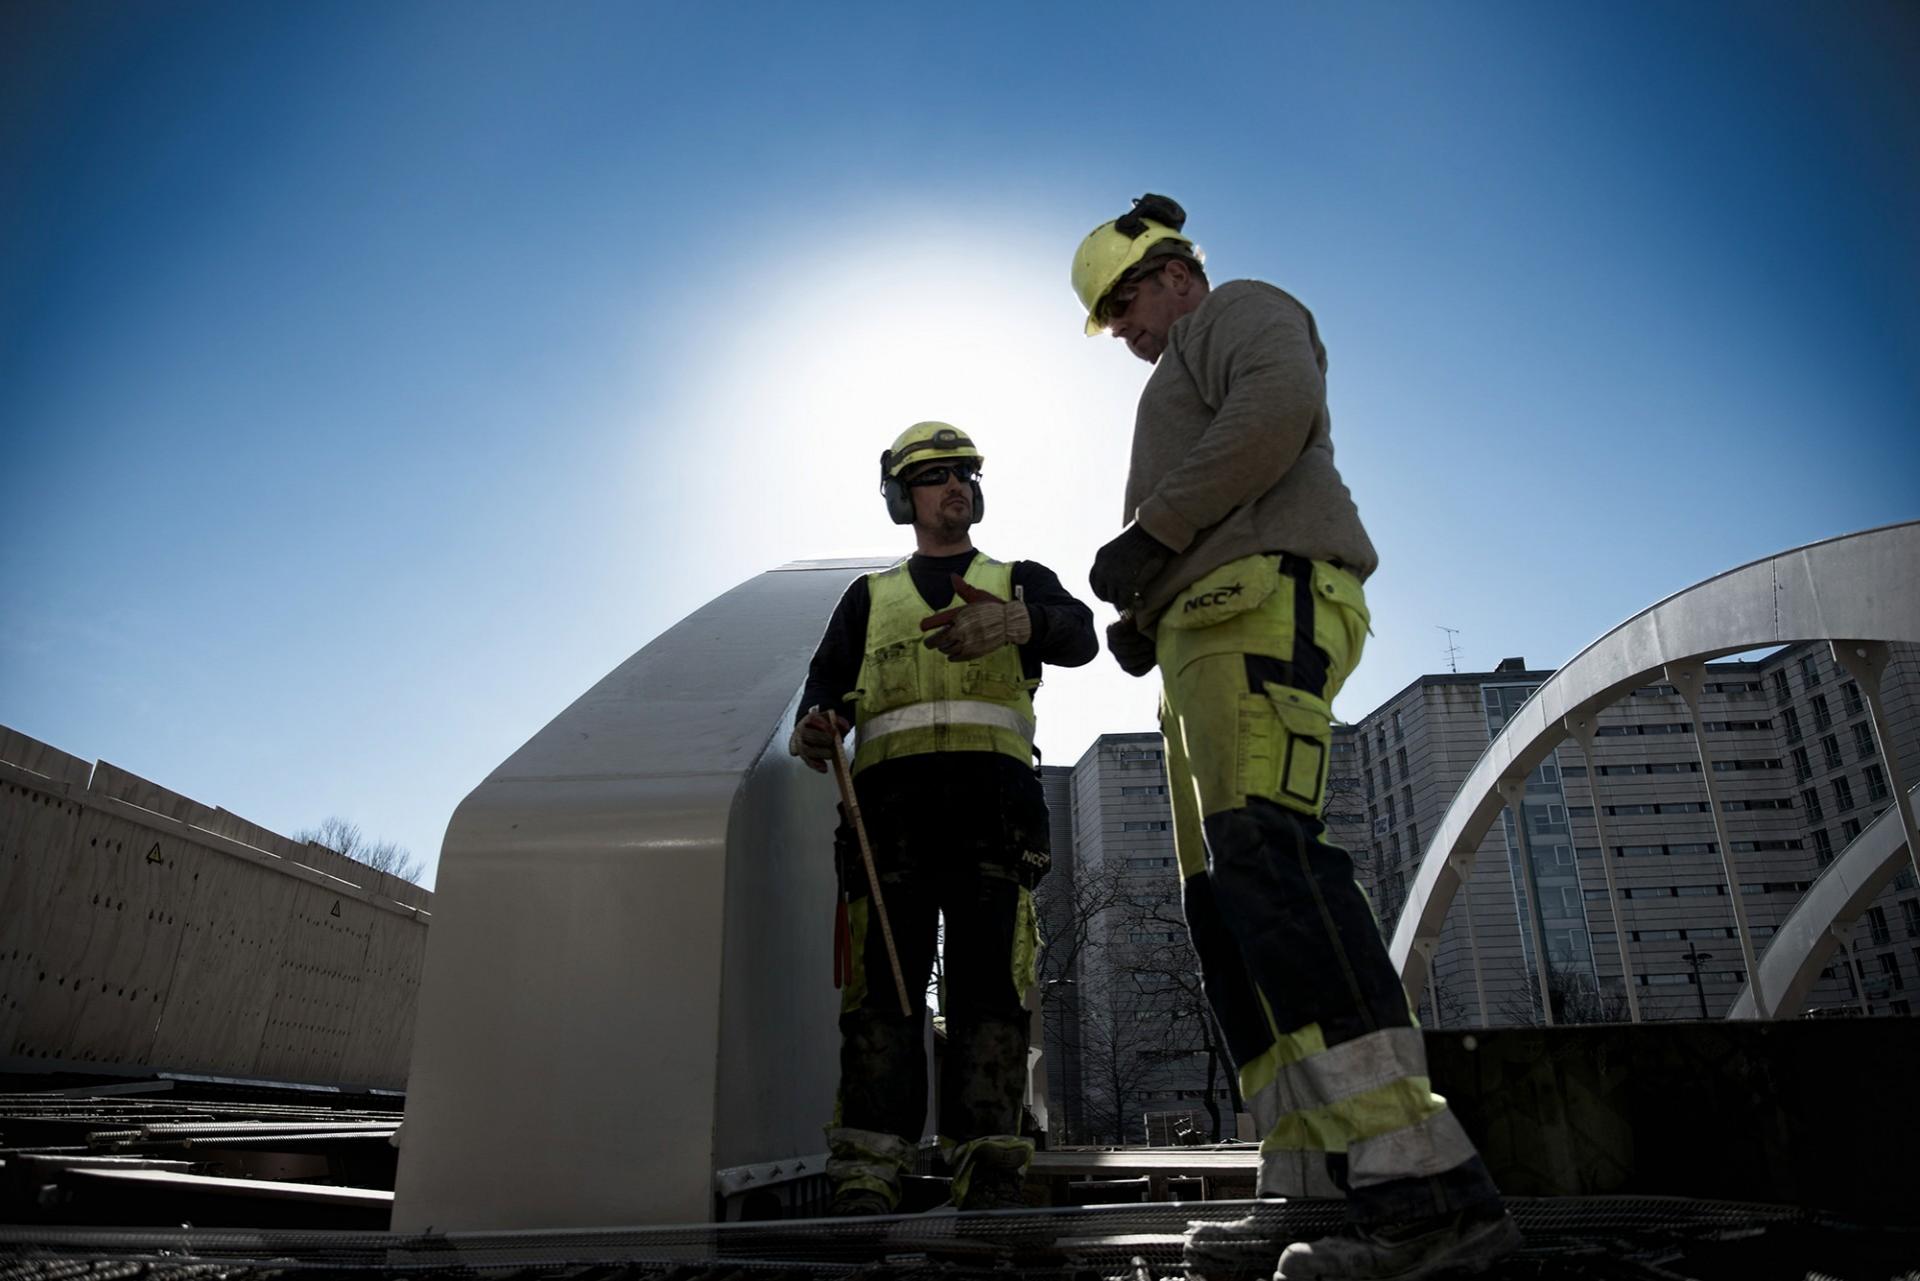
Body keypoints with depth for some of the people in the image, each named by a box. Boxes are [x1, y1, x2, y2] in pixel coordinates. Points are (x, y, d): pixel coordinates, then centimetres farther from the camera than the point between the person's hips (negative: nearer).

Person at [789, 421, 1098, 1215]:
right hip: (890, 797, 1)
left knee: (988, 984, -8)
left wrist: (1015, 622, -25)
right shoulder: (869, 597, 27)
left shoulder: (1022, 580, 22)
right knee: (883, 985, -7)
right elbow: (825, 687, 15)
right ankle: (865, 1186, -9)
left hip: (992, 798, 0)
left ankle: (988, 1183, -7)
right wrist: (813, 731, -11)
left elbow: (1079, 636, 0)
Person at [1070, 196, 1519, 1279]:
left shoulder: (1241, 311, 12)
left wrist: (1153, 528, -12)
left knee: (1264, 860, -26)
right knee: (1229, 906, -2)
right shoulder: (1191, 386, 38)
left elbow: (1282, 402, -13)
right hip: (1212, 638, 10)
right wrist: (1147, 615, 15)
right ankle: (1318, 1189, -5)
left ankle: (1428, 1181, -30)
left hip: (1262, 606, -10)